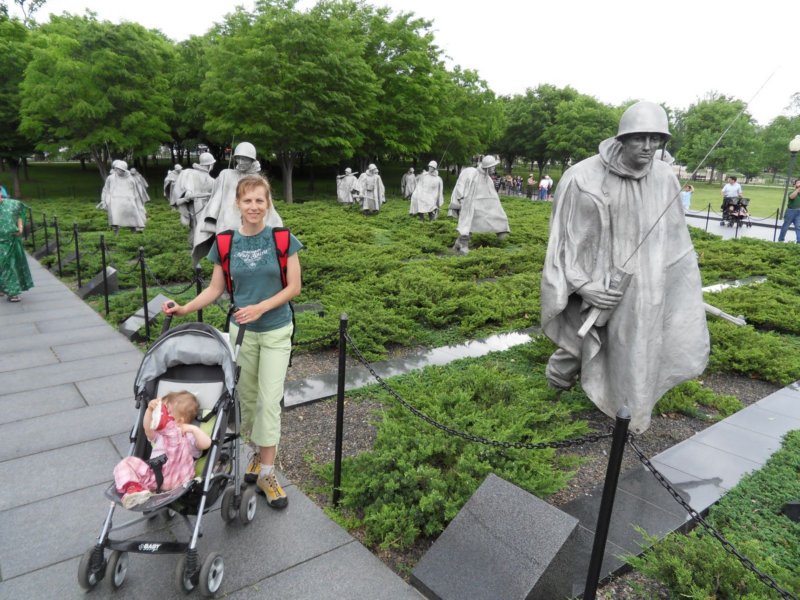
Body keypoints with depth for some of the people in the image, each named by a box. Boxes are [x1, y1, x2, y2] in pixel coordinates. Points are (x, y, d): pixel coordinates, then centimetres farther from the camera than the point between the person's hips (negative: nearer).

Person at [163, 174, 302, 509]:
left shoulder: (282, 239, -10)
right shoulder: (226, 243, -3)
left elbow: (294, 286, -9)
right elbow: (215, 289, 2)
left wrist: (260, 307, -20)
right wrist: (184, 309, -12)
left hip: (276, 332, -2)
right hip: (241, 331, 3)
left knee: (269, 401, -3)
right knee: (247, 398, 12)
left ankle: (266, 473, 7)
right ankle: (256, 452, 33)